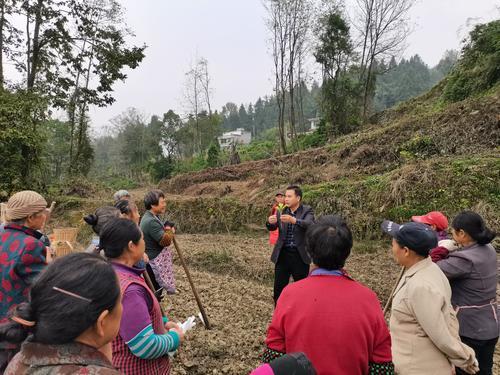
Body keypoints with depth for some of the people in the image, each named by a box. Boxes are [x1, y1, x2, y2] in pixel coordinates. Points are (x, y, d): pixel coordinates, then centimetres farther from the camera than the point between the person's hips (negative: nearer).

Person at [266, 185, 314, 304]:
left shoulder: (307, 211, -5)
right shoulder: (282, 210, 5)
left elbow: (309, 224, -25)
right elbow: (272, 228, -3)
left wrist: (293, 220, -42)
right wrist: (270, 222, -26)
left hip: (299, 255, -3)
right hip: (282, 254, 3)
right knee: (279, 288, 8)